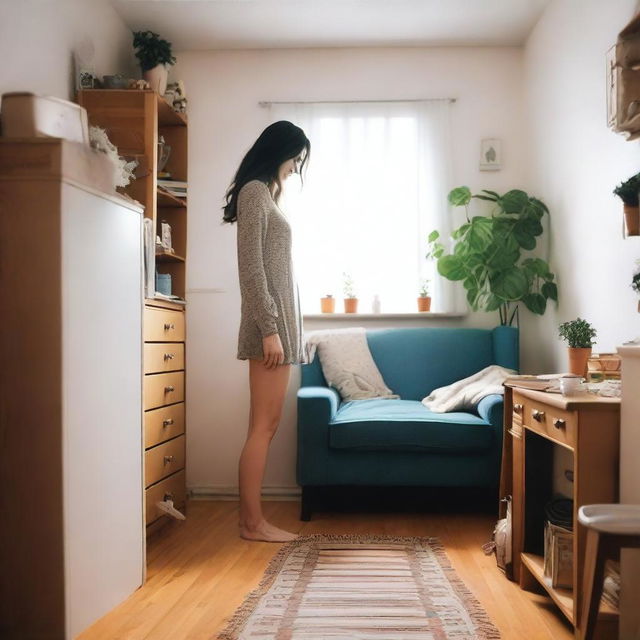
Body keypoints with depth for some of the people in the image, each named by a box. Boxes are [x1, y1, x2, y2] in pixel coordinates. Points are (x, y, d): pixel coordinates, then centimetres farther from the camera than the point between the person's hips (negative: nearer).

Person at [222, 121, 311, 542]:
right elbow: (251, 266, -16)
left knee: (267, 425, 9)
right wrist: (269, 329, -20)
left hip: (280, 322, 10)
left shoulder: (266, 193, 22)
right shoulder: (254, 191, -7)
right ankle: (253, 522, 4)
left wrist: (281, 328, 18)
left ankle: (253, 518, 15)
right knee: (264, 425, -5)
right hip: (270, 324, -10)